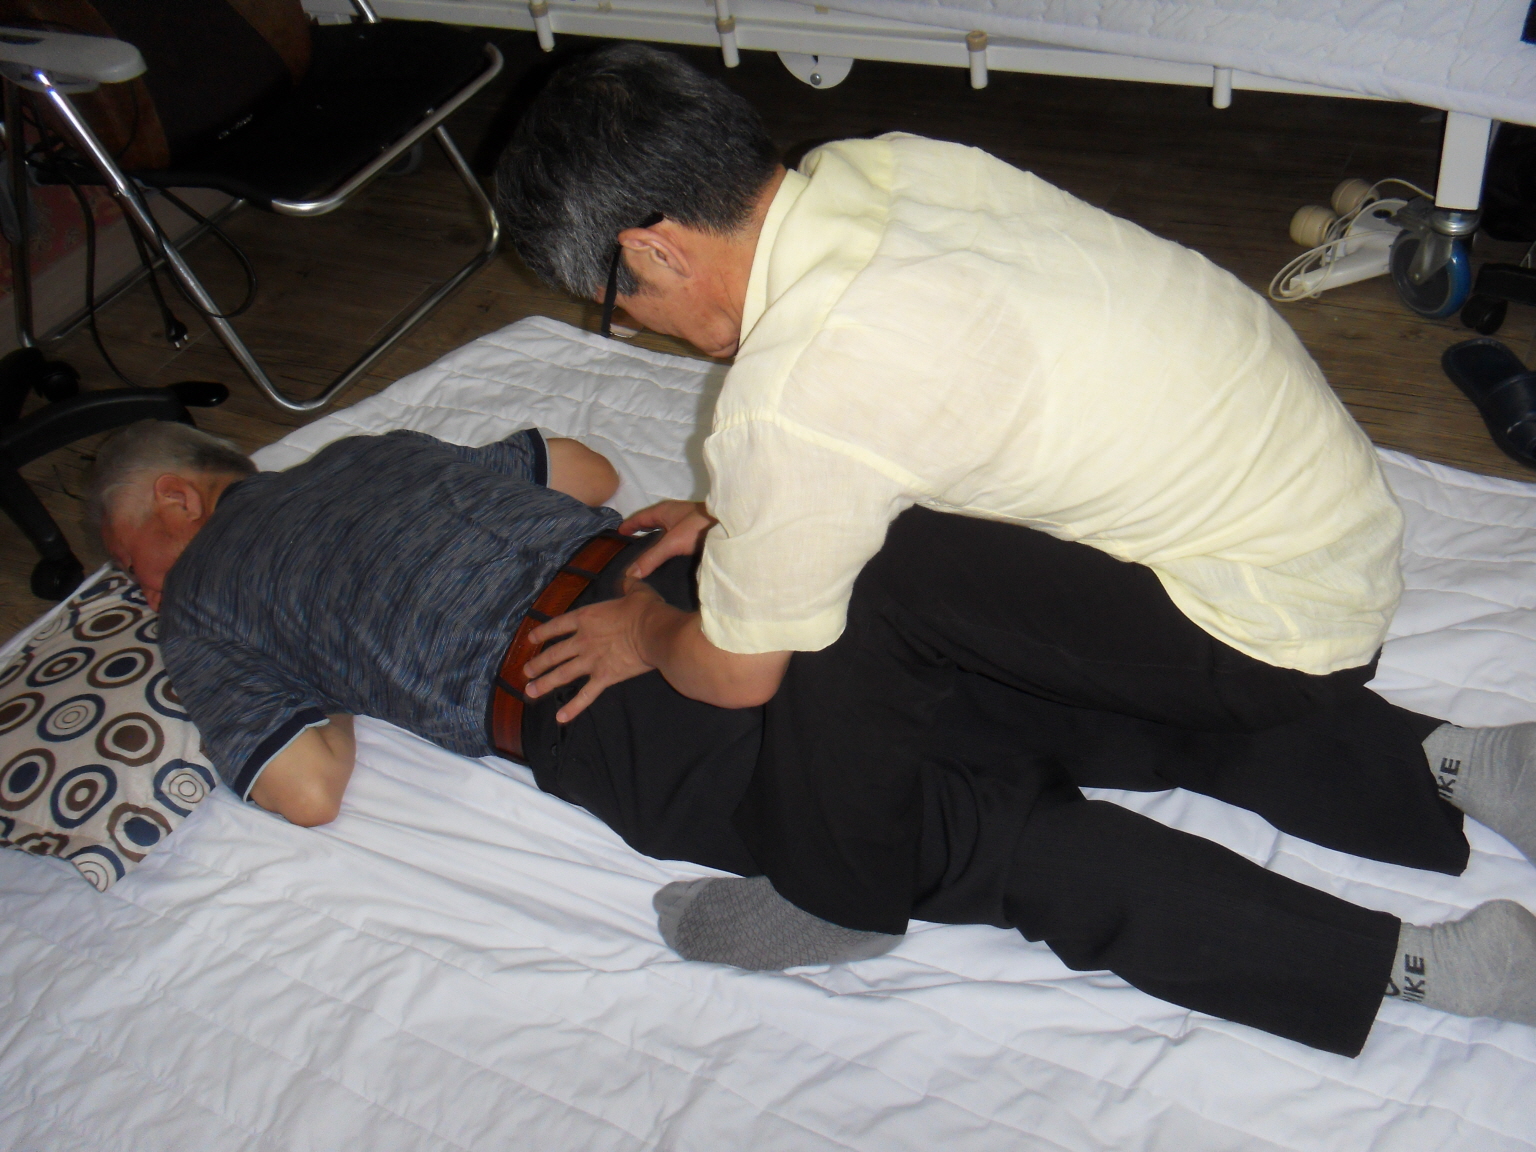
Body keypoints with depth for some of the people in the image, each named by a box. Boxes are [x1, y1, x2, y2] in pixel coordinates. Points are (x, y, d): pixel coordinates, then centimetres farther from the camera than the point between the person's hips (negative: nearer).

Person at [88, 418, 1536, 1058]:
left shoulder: (205, 601, 14)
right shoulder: (370, 448, 32)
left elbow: (307, 789, 4)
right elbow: (584, 468, 37)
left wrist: (334, 682, 22)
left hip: (589, 712, -6)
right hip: (678, 578, 6)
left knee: (989, 835, -17)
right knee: (1070, 697, -4)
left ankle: (1405, 960, -23)